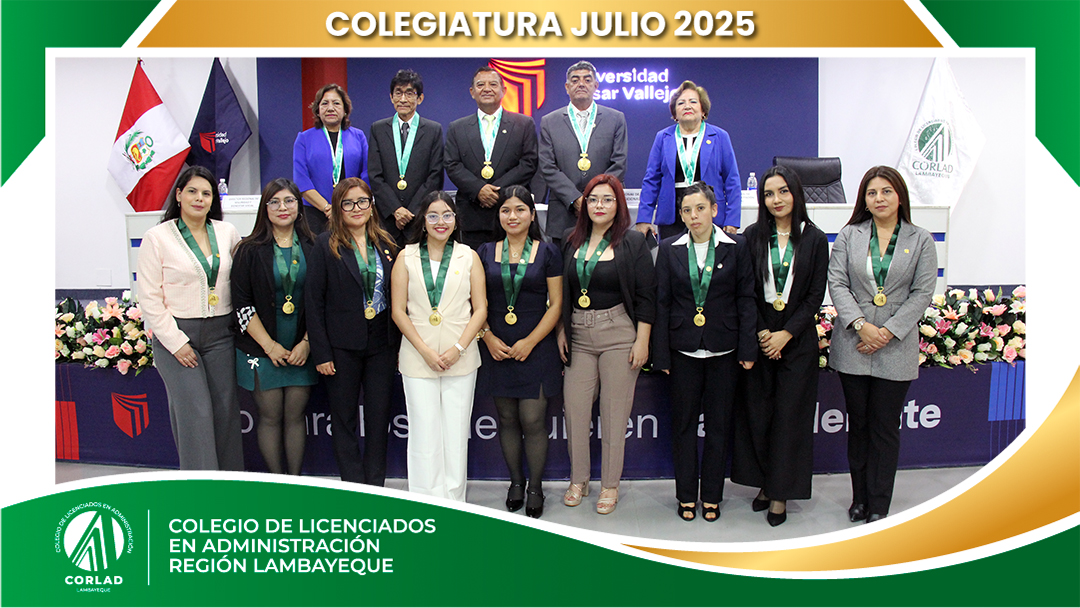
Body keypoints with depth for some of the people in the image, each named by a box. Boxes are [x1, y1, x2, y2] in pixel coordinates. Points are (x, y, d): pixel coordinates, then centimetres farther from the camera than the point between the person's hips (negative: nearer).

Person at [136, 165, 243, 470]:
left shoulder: (227, 232, 7)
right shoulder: (157, 237, -3)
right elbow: (150, 299, -4)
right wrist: (176, 342, -10)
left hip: (220, 334, 3)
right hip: (176, 335, -3)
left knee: (226, 411, 5)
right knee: (195, 414, -6)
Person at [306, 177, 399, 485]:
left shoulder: (386, 244, 6)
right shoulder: (326, 245, -4)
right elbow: (314, 301, -6)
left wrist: (398, 345, 4)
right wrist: (321, 353, -10)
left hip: (381, 344, 3)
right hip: (342, 345, -3)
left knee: (379, 417, 7)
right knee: (343, 419, 7)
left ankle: (376, 490, 19)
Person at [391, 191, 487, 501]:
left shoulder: (469, 257, 6)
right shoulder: (406, 257, 5)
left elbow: (480, 309, 3)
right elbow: (399, 311, 1)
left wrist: (458, 349, -9)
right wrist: (426, 351, -9)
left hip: (460, 357, 0)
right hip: (417, 358, 0)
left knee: (456, 432, 4)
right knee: (424, 432, 1)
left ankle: (454, 505, 16)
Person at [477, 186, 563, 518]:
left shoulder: (548, 252, 1)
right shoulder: (486, 252, 8)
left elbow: (555, 304, -1)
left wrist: (530, 341, -11)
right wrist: (488, 337, -7)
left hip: (536, 348, -2)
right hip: (497, 349, 2)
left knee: (533, 421, -3)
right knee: (507, 419, 9)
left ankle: (536, 487, 13)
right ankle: (516, 481, 25)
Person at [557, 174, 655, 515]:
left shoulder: (633, 242, -2)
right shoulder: (571, 241, 9)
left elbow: (645, 295, -4)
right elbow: (562, 292, 14)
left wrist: (642, 341, -8)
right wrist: (561, 331, 8)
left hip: (619, 335, -3)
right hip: (579, 337, 4)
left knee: (614, 413, 2)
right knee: (574, 408, 2)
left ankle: (610, 485, 15)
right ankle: (578, 480, 19)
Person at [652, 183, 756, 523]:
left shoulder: (735, 247, 0)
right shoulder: (670, 249, 2)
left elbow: (746, 299, 1)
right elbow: (662, 303, 2)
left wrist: (747, 349, -4)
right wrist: (661, 354, -1)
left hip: (722, 350, 0)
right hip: (684, 350, 1)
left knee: (718, 424, 8)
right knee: (683, 423, 7)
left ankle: (711, 496, 21)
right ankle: (686, 495, 21)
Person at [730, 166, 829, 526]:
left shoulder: (814, 239, 0)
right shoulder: (753, 236, 3)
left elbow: (816, 295, -2)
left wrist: (785, 334, -10)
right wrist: (761, 333, -9)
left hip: (798, 339, -1)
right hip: (758, 338, 1)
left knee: (789, 414, 1)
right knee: (757, 412, 4)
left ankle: (781, 493, 11)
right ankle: (764, 482, 20)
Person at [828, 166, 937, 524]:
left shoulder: (920, 241, 4)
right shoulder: (849, 235, 5)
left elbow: (922, 293, -2)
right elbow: (837, 283, -2)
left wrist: (887, 332, -12)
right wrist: (861, 325, -14)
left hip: (896, 349, -1)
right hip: (853, 346, 1)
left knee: (885, 428, 4)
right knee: (858, 424, 10)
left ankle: (878, 506, 14)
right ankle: (859, 498, 23)